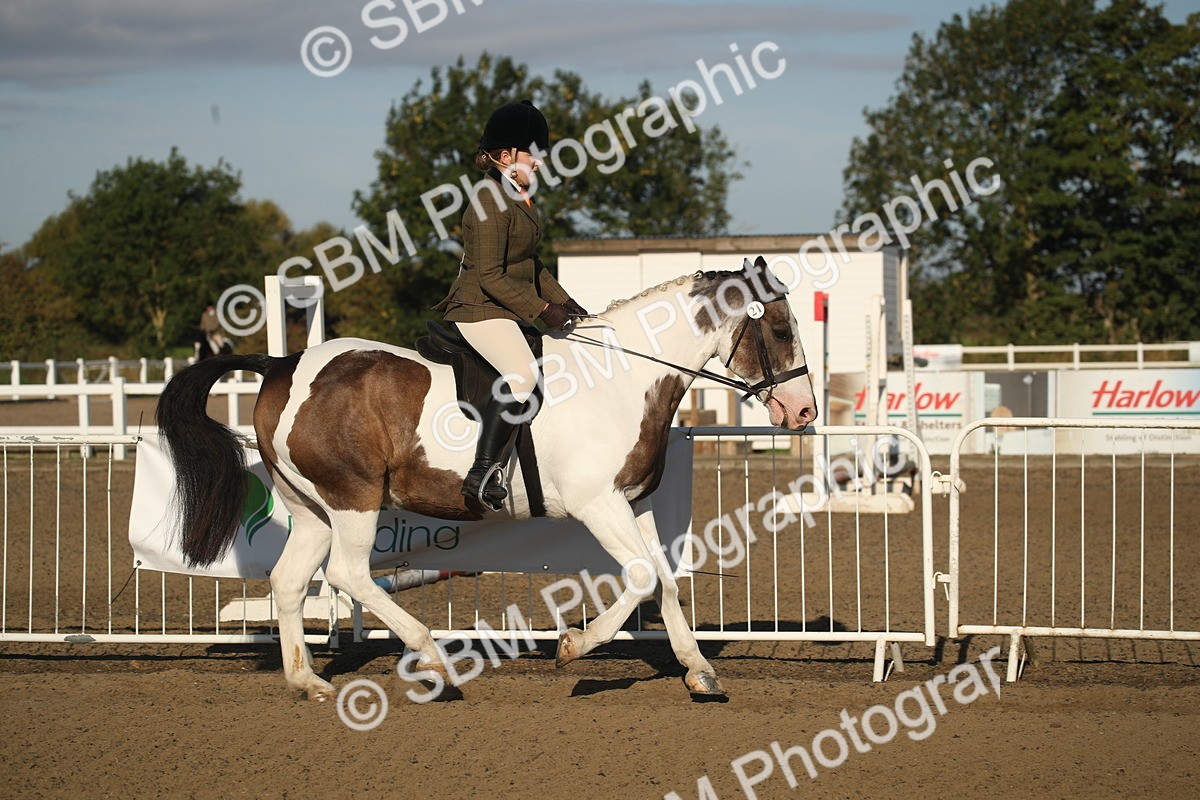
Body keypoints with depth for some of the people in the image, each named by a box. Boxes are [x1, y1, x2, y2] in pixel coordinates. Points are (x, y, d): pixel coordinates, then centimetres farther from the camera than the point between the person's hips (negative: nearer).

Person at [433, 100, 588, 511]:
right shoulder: (490, 204, -18)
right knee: (523, 375, -29)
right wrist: (542, 310, -22)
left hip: (510, 308, 11)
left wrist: (563, 301, 14)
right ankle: (482, 474, -28)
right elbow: (490, 276, -22)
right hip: (481, 310, -11)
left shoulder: (520, 197, 13)